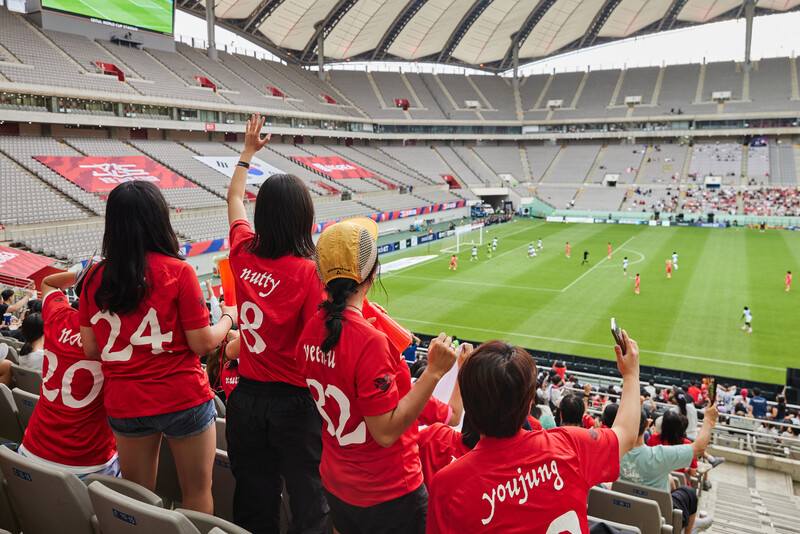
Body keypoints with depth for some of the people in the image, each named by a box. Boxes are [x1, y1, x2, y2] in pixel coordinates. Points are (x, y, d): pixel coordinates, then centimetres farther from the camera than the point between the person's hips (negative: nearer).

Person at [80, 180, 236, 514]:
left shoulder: (95, 279, -2)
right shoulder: (177, 272, -14)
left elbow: (90, 349, 3)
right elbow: (202, 343, -12)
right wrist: (228, 318, 6)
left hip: (124, 407, 4)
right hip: (183, 399, -4)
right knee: (197, 492, 13)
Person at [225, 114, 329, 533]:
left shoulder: (243, 252, -3)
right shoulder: (308, 272, -19)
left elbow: (234, 197, 17)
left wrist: (248, 151, 27)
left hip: (247, 393, 6)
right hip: (294, 400, -5)